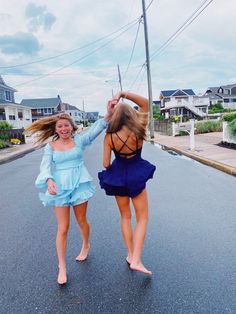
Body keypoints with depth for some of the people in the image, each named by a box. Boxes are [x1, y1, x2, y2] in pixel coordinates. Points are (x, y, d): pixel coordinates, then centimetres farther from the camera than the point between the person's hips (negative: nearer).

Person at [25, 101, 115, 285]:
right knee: (63, 228, 3)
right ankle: (62, 267, 19)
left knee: (81, 220, 17)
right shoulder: (51, 146, 1)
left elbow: (96, 129, -14)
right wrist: (49, 180, -29)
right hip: (59, 187, 0)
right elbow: (45, 166, -8)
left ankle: (86, 245, 48)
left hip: (79, 185, 0)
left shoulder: (79, 140, -1)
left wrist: (109, 114, -29)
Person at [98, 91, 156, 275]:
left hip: (118, 176, 2)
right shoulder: (138, 131, -16)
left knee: (125, 216, 20)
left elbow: (106, 164, -11)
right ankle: (136, 260, 2)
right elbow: (145, 103, -5)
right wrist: (123, 94, -11)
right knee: (142, 218, 11)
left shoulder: (109, 137, -15)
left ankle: (130, 255, 27)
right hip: (136, 176, -2)